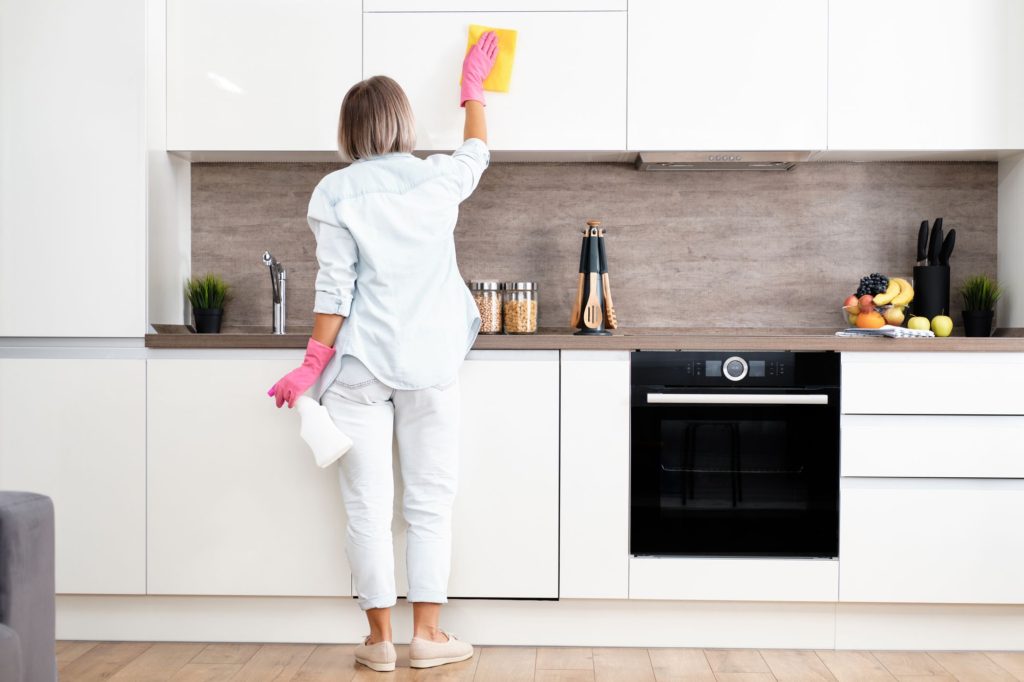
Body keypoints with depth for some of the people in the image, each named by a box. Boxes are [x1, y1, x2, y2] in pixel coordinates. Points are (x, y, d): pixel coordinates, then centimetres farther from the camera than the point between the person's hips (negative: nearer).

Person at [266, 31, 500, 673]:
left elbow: (335, 287, -7)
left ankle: (381, 638, 12)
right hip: (430, 364, 1)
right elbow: (479, 151, 27)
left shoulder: (336, 192, -2)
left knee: (368, 505, 5)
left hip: (359, 366, -1)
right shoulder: (438, 179, 4)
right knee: (431, 502, 8)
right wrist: (473, 84, 41)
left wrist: (314, 365, -2)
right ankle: (428, 634, 13)